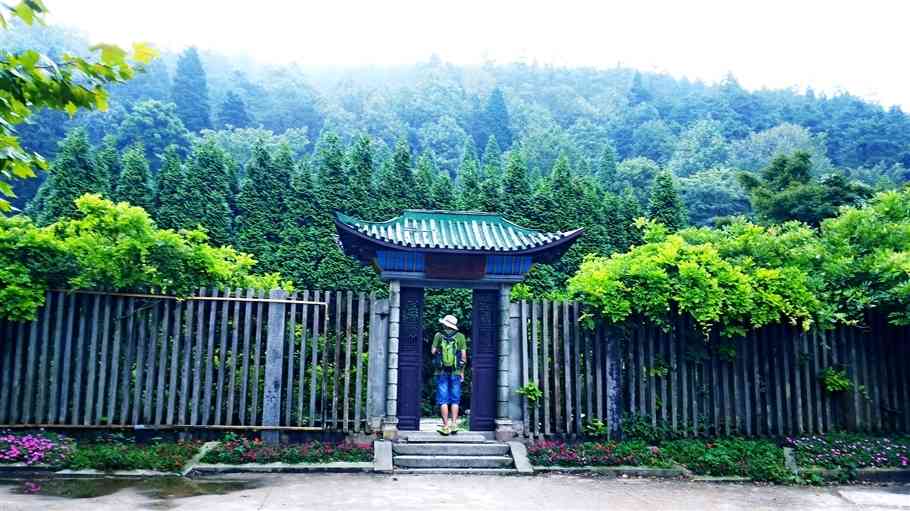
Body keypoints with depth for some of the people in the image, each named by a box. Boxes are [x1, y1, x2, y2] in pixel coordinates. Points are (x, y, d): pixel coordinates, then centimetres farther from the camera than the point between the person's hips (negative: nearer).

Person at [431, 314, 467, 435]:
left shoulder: (438, 336, -4)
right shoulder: (460, 336, -2)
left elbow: (433, 351, -2)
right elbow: (464, 355, -1)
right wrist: (462, 371, 7)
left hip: (442, 372, -1)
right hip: (455, 372, 1)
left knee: (443, 400, 3)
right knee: (455, 400, 10)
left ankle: (446, 426, 1)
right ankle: (454, 424, 4)